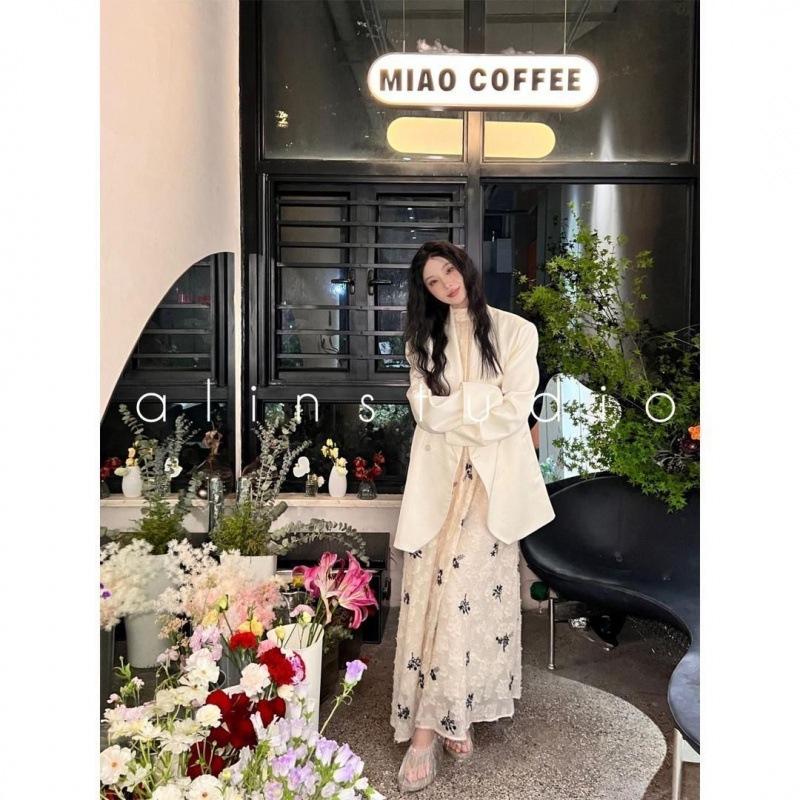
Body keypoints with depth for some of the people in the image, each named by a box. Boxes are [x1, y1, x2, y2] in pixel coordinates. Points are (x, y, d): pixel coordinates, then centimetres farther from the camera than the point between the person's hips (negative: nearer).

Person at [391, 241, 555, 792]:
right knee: (428, 591, -5)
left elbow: (516, 410, -4)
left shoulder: (515, 331, 5)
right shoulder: (425, 338, 16)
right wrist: (487, 397, -5)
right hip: (436, 476, 3)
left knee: (469, 592, -9)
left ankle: (437, 721, 1)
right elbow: (424, 408, 3)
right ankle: (439, 718, 3)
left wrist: (454, 413, -4)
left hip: (492, 477, -2)